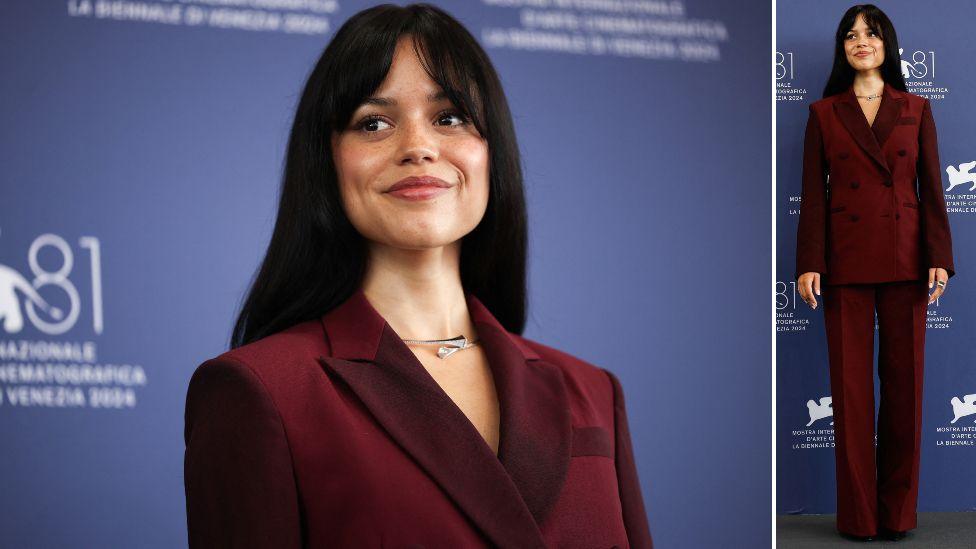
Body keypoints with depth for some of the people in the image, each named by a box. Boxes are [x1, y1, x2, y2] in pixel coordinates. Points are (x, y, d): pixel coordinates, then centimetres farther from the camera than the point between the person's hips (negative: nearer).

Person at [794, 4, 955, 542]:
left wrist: (939, 257, -3)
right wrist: (809, 264, -5)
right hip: (847, 261, -1)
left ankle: (898, 511, 13)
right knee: (851, 383, 0)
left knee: (904, 381, 3)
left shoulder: (916, 110, 9)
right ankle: (858, 514, 8)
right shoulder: (823, 114, 7)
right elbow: (813, 195, 3)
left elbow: (932, 190, 6)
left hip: (905, 260, 1)